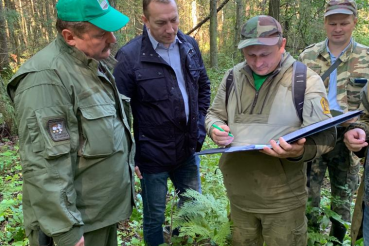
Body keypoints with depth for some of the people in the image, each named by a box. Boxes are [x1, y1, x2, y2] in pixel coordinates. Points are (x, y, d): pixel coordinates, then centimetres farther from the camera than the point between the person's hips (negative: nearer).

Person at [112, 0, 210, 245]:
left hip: (188, 149, 6)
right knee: (155, 217, 13)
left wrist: (200, 125, 6)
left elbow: (204, 87, 14)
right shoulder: (130, 57, -17)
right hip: (153, 154, -5)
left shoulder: (190, 45, 1)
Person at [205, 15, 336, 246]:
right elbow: (214, 114, 14)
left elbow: (325, 135, -11)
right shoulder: (234, 76, 3)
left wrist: (300, 150, -33)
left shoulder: (306, 79, -9)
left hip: (283, 198, -3)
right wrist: (216, 129, -11)